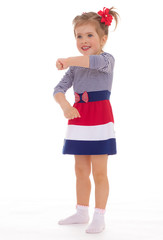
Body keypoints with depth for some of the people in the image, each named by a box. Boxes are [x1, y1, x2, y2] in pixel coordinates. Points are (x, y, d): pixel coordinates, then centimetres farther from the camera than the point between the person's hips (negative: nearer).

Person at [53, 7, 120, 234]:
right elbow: (59, 89, 2)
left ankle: (99, 217, 7)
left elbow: (96, 62, -32)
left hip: (100, 119, -6)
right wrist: (65, 105, -19)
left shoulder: (107, 59, -7)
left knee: (99, 172, -2)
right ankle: (82, 212, 26)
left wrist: (67, 60, -23)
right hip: (78, 119, 6)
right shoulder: (75, 67, 9)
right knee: (81, 171, 14)